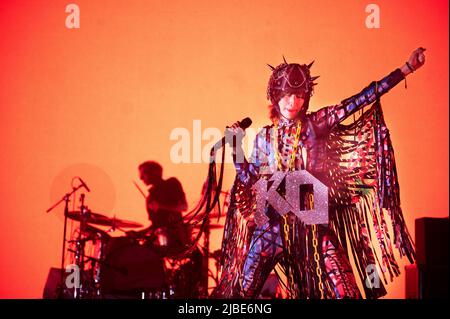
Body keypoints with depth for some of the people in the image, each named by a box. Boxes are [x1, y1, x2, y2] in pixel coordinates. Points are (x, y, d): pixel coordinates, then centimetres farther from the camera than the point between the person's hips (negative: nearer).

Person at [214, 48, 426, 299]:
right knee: (242, 291, 1)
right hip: (273, 222, 1)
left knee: (345, 292, -6)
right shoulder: (265, 136, 8)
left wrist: (406, 69, -8)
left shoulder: (315, 123, 1)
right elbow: (249, 179, 14)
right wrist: (236, 146, 4)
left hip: (312, 222, -1)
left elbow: (361, 100, -4)